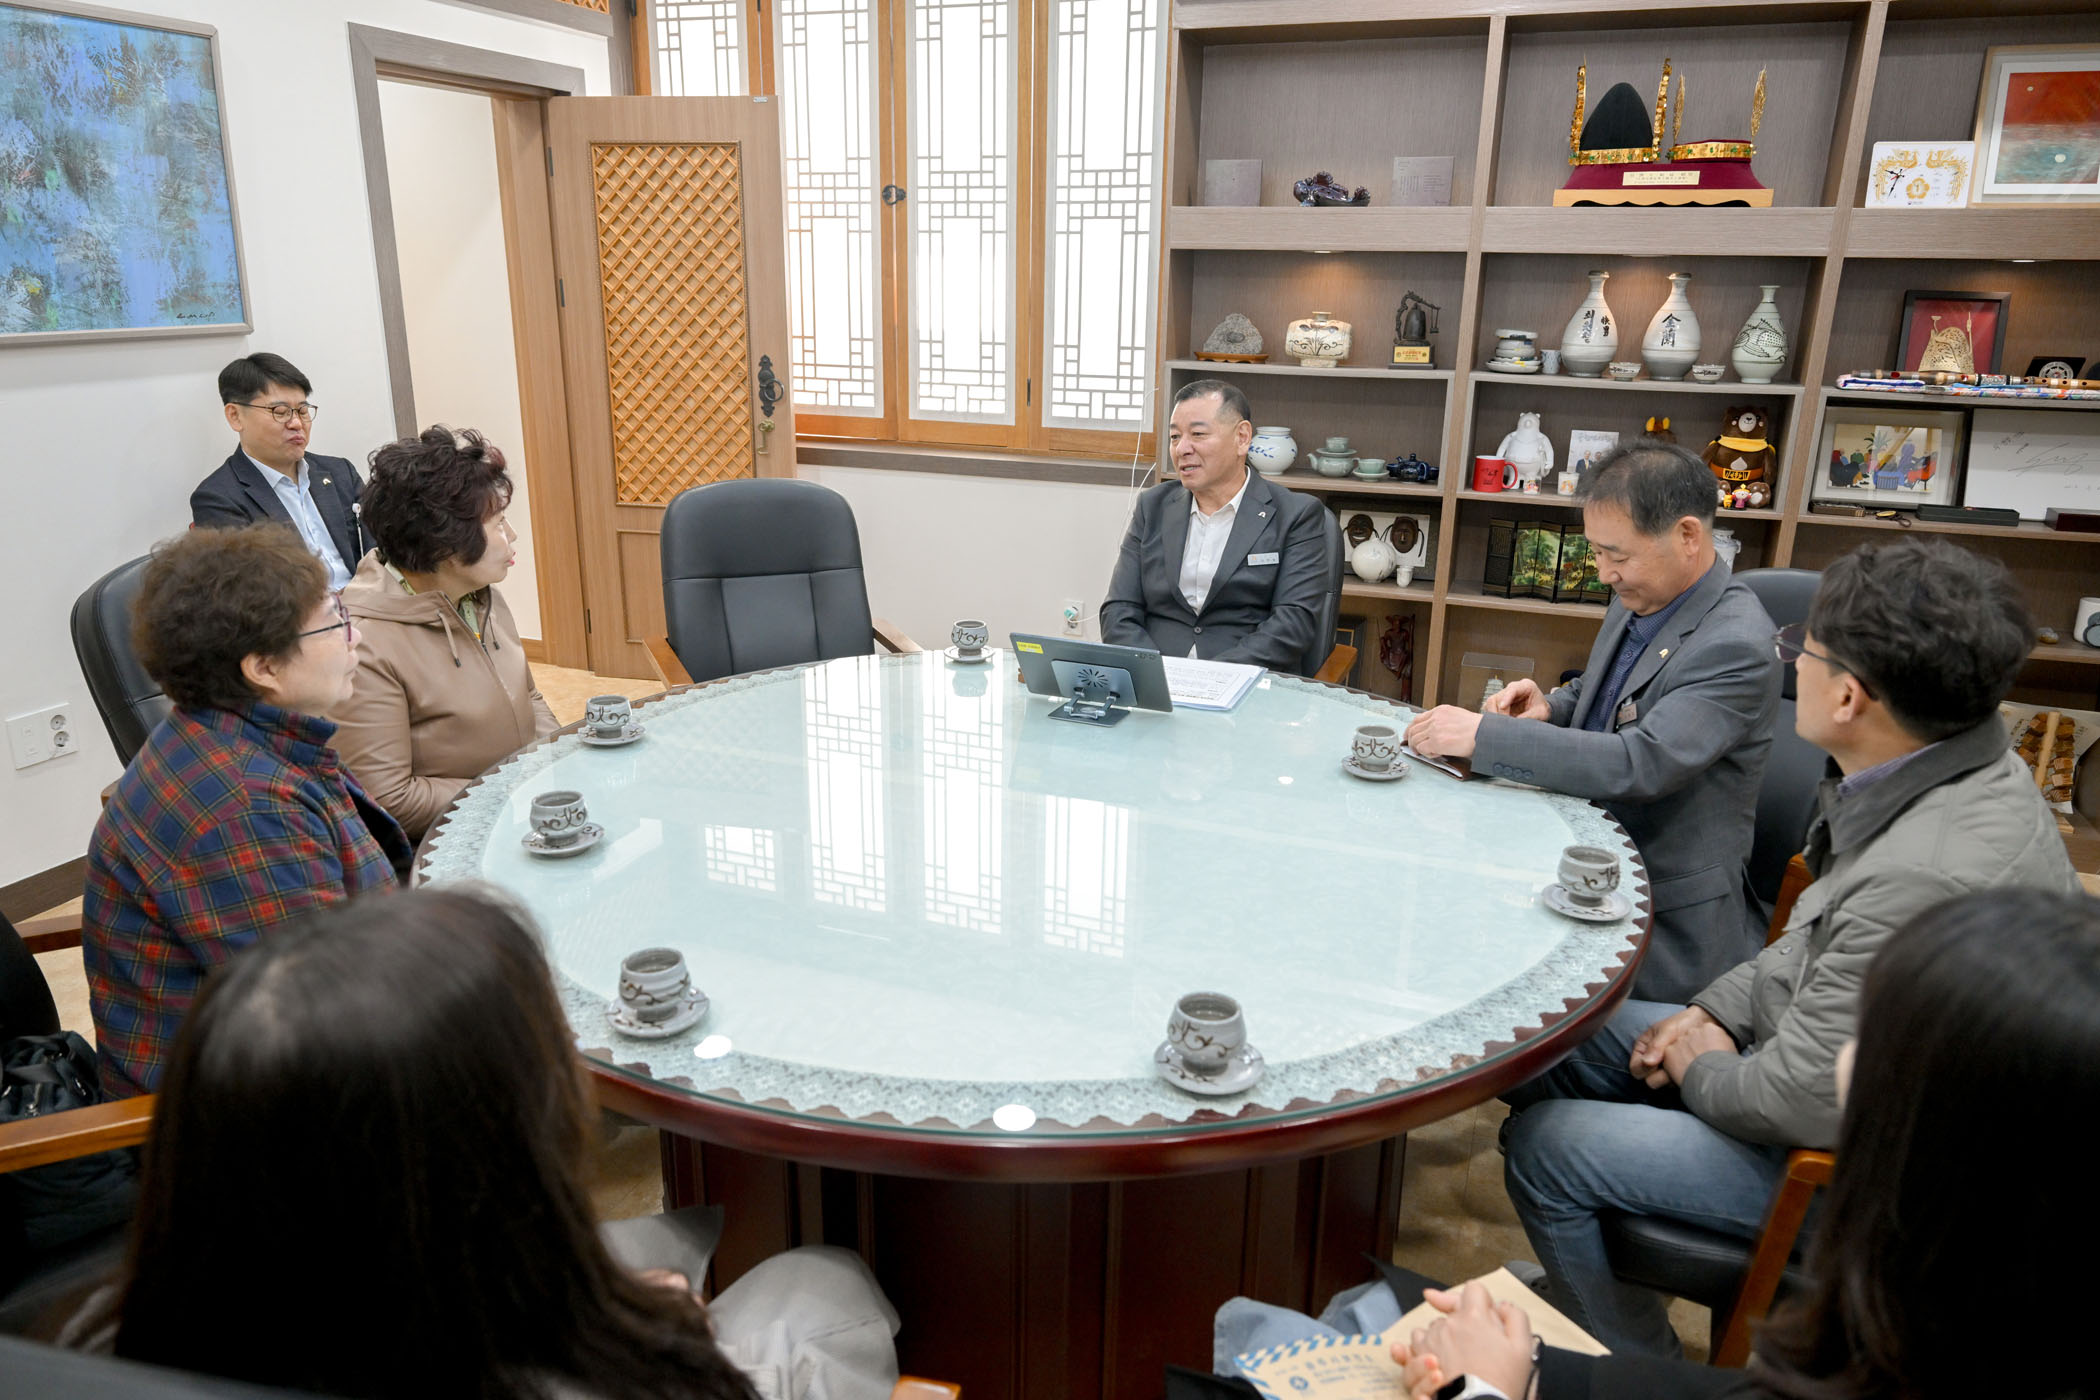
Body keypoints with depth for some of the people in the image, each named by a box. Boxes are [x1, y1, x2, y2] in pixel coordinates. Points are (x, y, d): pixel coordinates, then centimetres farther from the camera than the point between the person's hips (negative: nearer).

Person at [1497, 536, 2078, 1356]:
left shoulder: (1931, 878, -38)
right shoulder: (1949, 769, -5)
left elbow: (1804, 1105, -30)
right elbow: (1818, 941, 12)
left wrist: (1702, 1070, -10)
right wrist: (1718, 1012, 3)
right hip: (1824, 1067, 10)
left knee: (1543, 1146, -8)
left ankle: (1640, 1367, 18)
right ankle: (1580, 1270, 31)